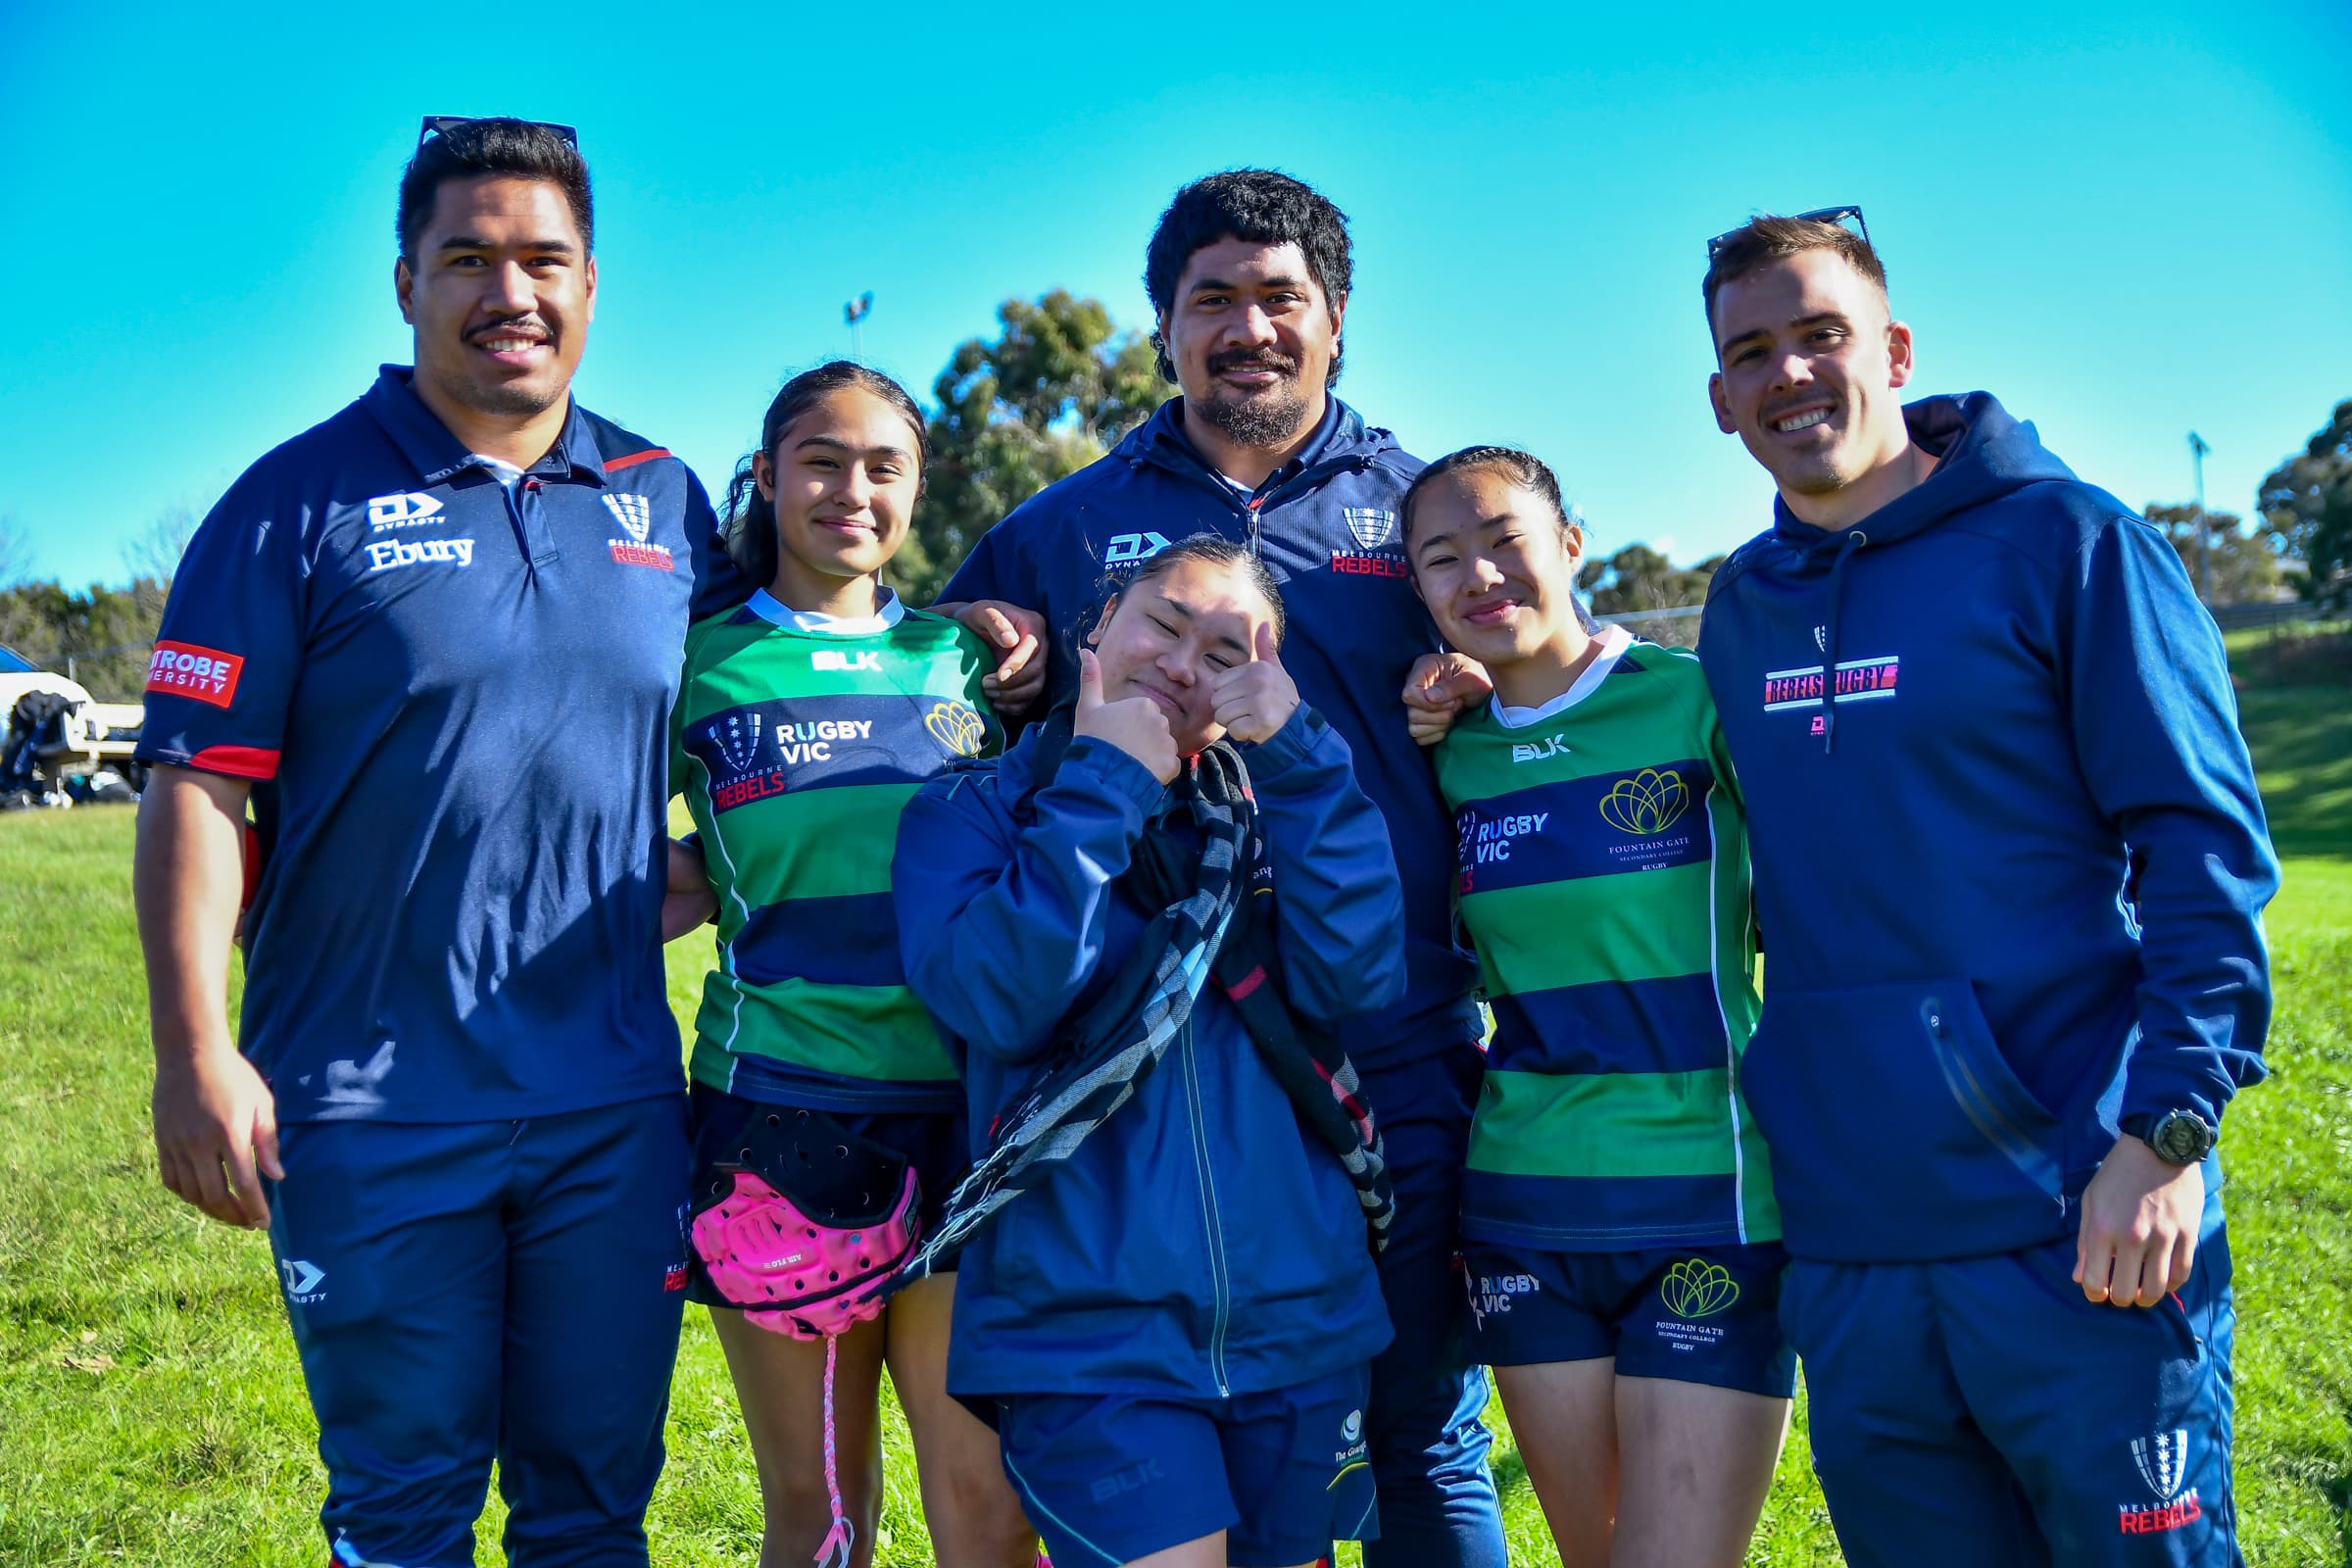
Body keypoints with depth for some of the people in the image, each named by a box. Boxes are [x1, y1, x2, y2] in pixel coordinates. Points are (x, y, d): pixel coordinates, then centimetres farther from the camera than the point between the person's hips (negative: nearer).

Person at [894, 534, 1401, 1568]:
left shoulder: (1265, 811, 9)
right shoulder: (970, 811, 2)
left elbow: (1354, 982, -8)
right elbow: (996, 1000, -17)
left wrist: (1296, 755, -9)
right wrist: (1107, 783, -12)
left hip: (1298, 1322, 4)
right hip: (1087, 1335, -4)